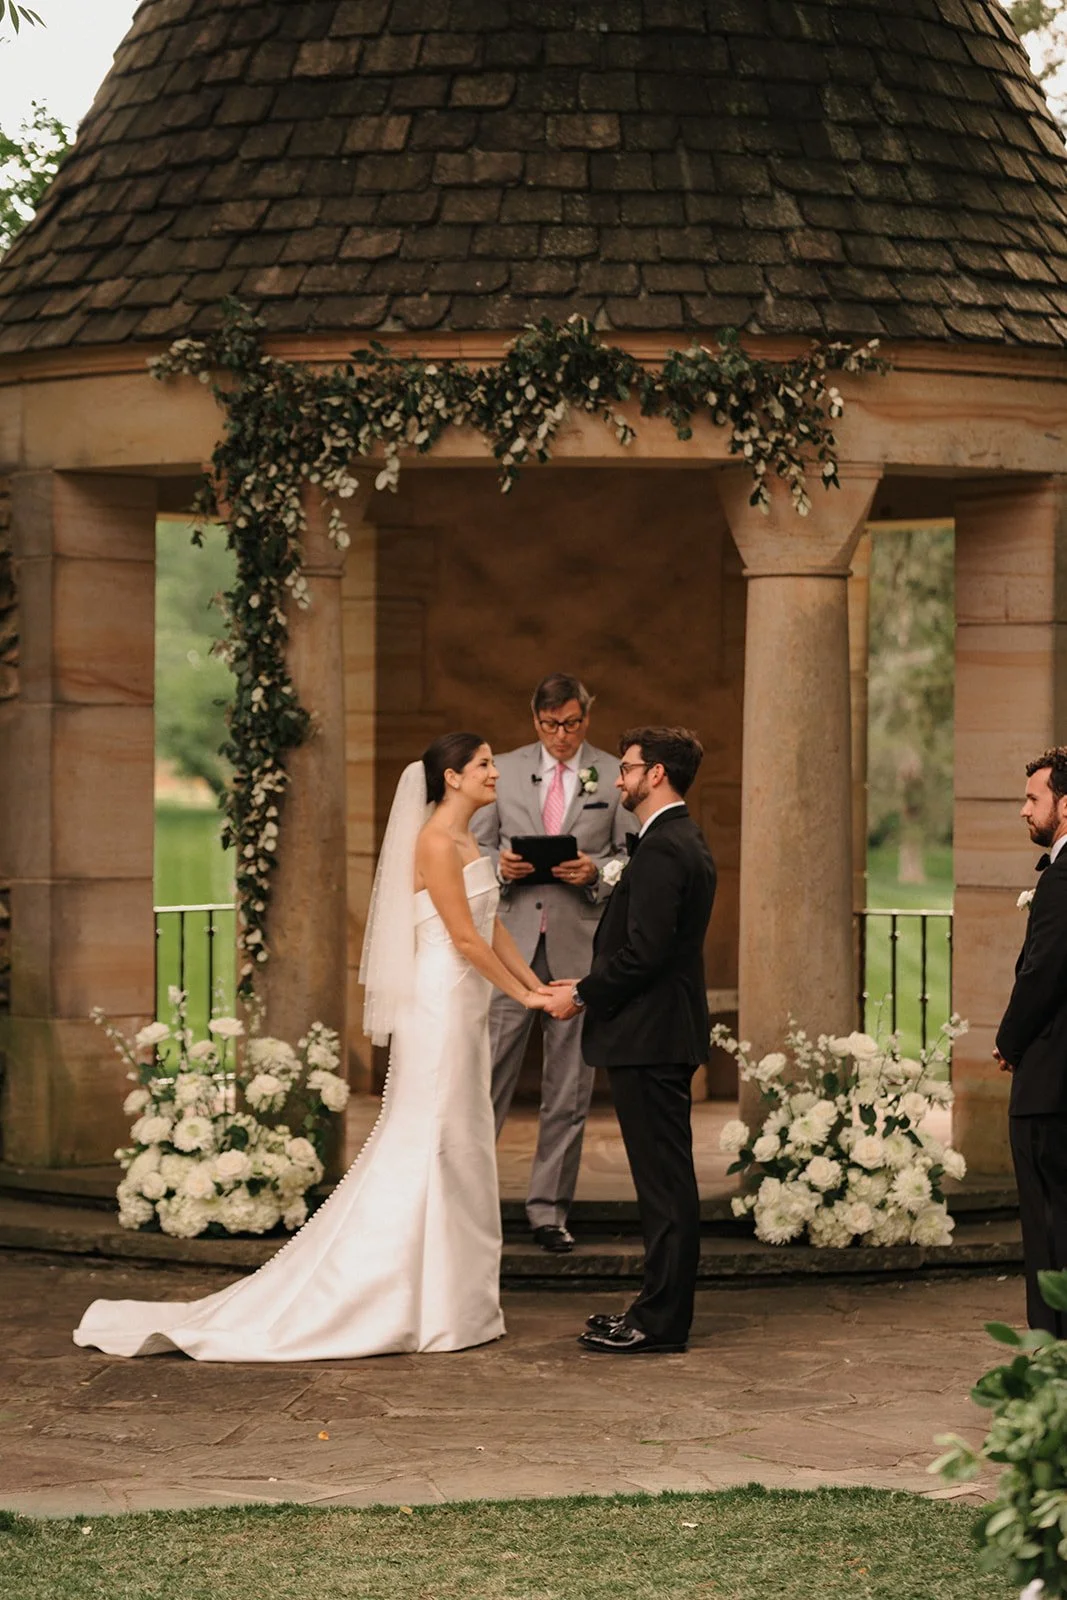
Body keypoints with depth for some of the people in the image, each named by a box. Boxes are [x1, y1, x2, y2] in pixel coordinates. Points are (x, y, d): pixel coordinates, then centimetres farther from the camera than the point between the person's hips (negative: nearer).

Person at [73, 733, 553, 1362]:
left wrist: (538, 984, 11)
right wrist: (522, 997, -11)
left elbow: (492, 927, 18)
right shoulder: (436, 841, -15)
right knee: (427, 1146, -6)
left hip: (465, 1009, 10)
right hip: (441, 1004, -10)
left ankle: (441, 1297, 16)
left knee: (457, 1150, 11)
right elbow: (465, 938, -17)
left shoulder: (467, 841, 15)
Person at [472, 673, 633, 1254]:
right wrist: (500, 865, -8)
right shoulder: (505, 771, 9)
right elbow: (477, 844, 13)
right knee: (489, 1069, -6)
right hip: (513, 942, 0)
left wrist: (597, 872, -13)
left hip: (581, 944, 0)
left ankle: (549, 1210, 12)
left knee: (569, 1086, 5)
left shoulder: (614, 778, 5)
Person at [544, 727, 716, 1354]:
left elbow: (645, 950, -23)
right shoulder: (686, 840, 16)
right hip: (668, 1032, 11)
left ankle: (661, 1323, -3)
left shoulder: (663, 849, -18)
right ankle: (662, 1308, 20)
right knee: (667, 1179, 14)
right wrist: (593, 985, 13)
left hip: (650, 1038, -11)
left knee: (663, 1180, -6)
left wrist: (585, 996, -11)